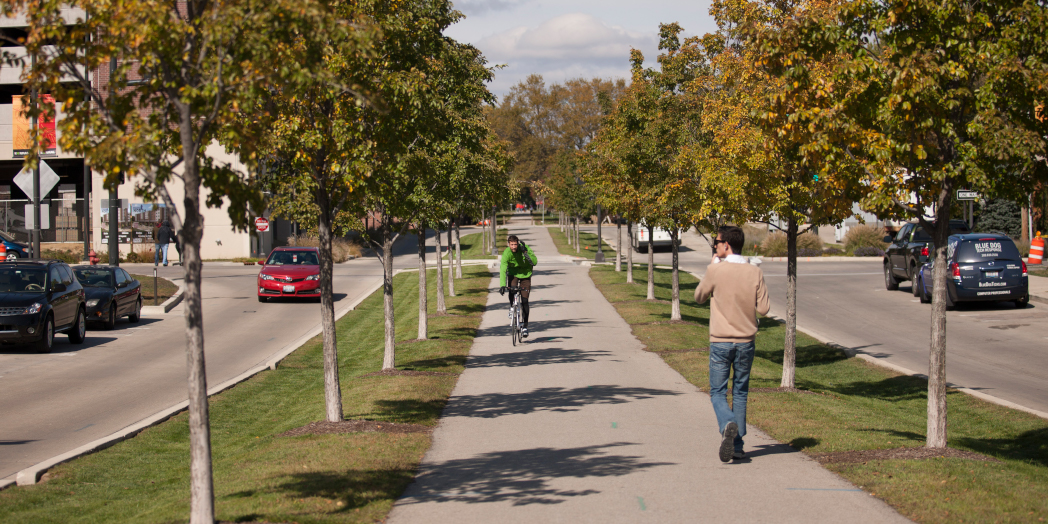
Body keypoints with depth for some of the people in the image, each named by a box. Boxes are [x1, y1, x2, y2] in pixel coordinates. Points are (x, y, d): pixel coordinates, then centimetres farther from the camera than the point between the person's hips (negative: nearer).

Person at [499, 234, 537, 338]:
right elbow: (503, 269, -31)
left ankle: (525, 326, 4)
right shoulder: (506, 253, -24)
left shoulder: (525, 248, -22)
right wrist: (502, 285, -41)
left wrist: (525, 253, -40)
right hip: (513, 274, 0)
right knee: (512, 292, -28)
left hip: (525, 274, 0)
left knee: (524, 300, -6)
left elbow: (535, 261, -27)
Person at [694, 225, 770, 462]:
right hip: (746, 342, 3)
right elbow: (764, 308, -2)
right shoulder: (755, 273, -3)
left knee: (718, 392, 6)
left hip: (720, 342, -3)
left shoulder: (715, 270, -11)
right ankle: (738, 446, 12)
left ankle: (727, 425, -23)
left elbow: (699, 297, 5)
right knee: (740, 393, 14)